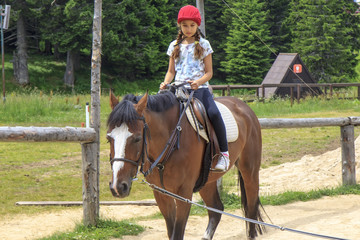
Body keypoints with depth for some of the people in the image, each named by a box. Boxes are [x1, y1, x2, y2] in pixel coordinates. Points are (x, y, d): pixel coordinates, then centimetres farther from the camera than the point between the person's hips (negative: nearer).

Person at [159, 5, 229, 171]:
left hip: (200, 88, -3)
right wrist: (166, 83, -5)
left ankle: (224, 152, -20)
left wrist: (199, 82, -18)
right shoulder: (175, 46, 14)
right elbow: (171, 71, 17)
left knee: (213, 113, -30)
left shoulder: (203, 45, 6)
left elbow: (209, 72, 2)